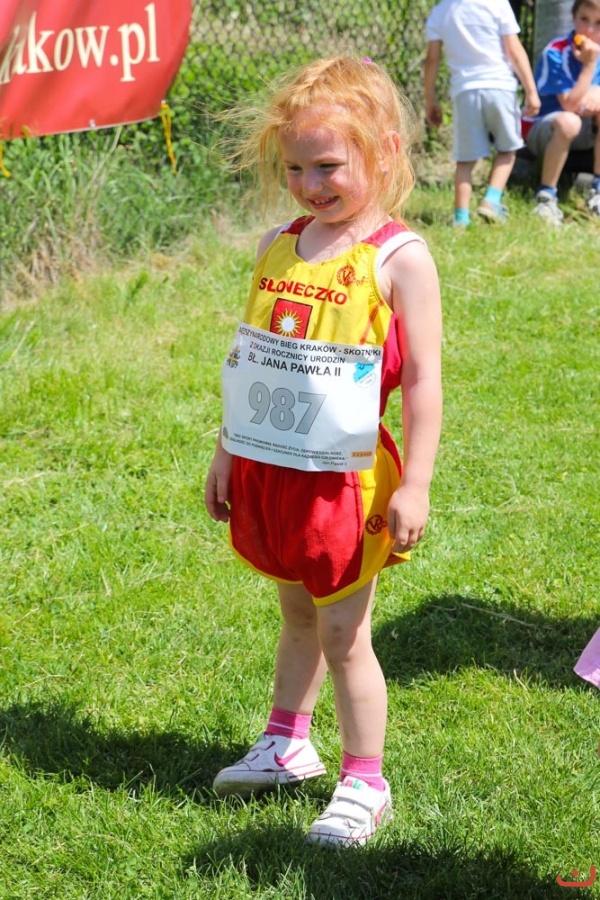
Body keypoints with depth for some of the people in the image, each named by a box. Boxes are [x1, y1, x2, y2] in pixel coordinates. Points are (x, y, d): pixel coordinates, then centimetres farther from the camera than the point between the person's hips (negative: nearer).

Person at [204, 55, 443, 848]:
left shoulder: (399, 258, -12)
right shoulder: (278, 248, 6)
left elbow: (423, 380, -13)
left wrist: (414, 485, -15)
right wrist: (227, 451, 15)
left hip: (343, 478, -6)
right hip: (268, 470, 6)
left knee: (343, 632, 2)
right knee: (297, 614, 21)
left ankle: (364, 784, 14)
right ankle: (287, 745, 38)